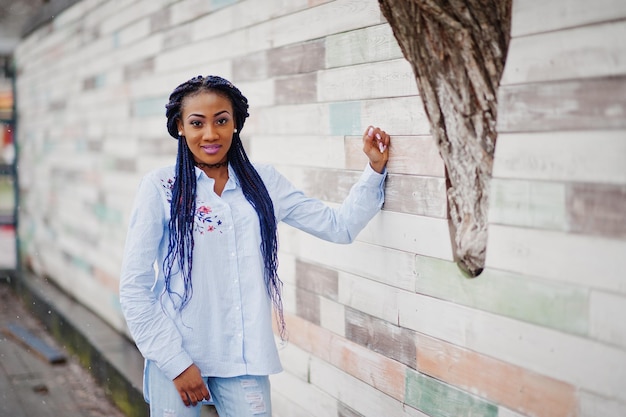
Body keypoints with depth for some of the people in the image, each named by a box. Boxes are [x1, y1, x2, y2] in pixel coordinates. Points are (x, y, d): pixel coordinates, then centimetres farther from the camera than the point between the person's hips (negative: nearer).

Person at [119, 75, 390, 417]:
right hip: (176, 355, -2)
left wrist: (375, 169, -3)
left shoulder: (263, 182, 4)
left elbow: (339, 225, 6)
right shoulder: (160, 188, -7)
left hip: (245, 356, 3)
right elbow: (134, 287, -7)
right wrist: (176, 362, -10)